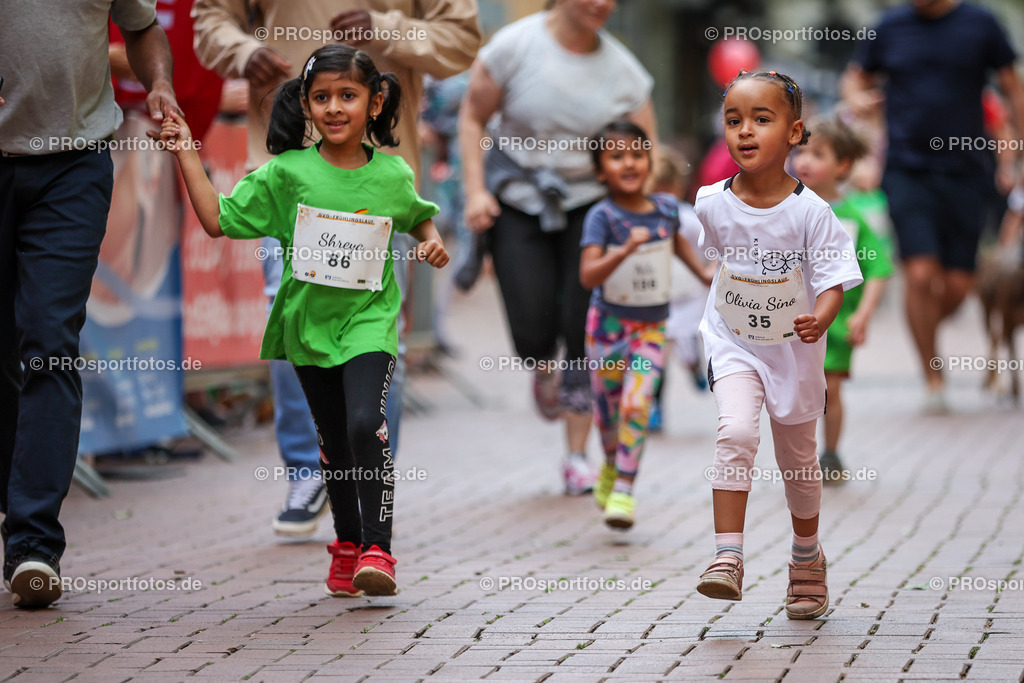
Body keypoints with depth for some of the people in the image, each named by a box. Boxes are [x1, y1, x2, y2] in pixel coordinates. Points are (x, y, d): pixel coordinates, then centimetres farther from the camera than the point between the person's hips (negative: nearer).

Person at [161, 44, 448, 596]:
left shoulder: (393, 176, -3)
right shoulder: (287, 172, -5)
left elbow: (419, 217, 20)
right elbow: (218, 220, -2)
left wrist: (432, 242, -1)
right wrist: (187, 155, -5)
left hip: (368, 322, -2)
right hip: (308, 323, 2)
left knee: (365, 425, -22)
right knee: (333, 442, 12)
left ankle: (377, 549, -17)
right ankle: (346, 545, 30)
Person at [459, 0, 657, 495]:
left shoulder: (621, 68, -4)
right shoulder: (515, 46, -9)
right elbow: (473, 116, -1)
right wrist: (476, 190, -10)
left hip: (591, 203, 1)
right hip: (518, 200, -1)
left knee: (585, 333, -7)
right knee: (533, 335, -9)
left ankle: (577, 456, 5)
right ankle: (545, 369, 31)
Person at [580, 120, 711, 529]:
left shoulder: (666, 208, -5)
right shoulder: (602, 217, -18)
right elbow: (588, 276, -30)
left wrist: (704, 274, 15)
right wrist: (626, 250, -42)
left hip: (651, 327, 1)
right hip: (609, 323, -1)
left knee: (636, 405, -15)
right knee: (607, 409, 12)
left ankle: (625, 488, -8)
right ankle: (611, 464, 41)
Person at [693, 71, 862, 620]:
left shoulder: (810, 212, -17)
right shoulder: (712, 204, -9)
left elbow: (833, 280, -17)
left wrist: (821, 318, -37)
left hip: (795, 349, 0)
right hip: (733, 345, 0)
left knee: (797, 459, 15)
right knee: (736, 433, -24)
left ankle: (807, 556, 37)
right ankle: (727, 557, -25)